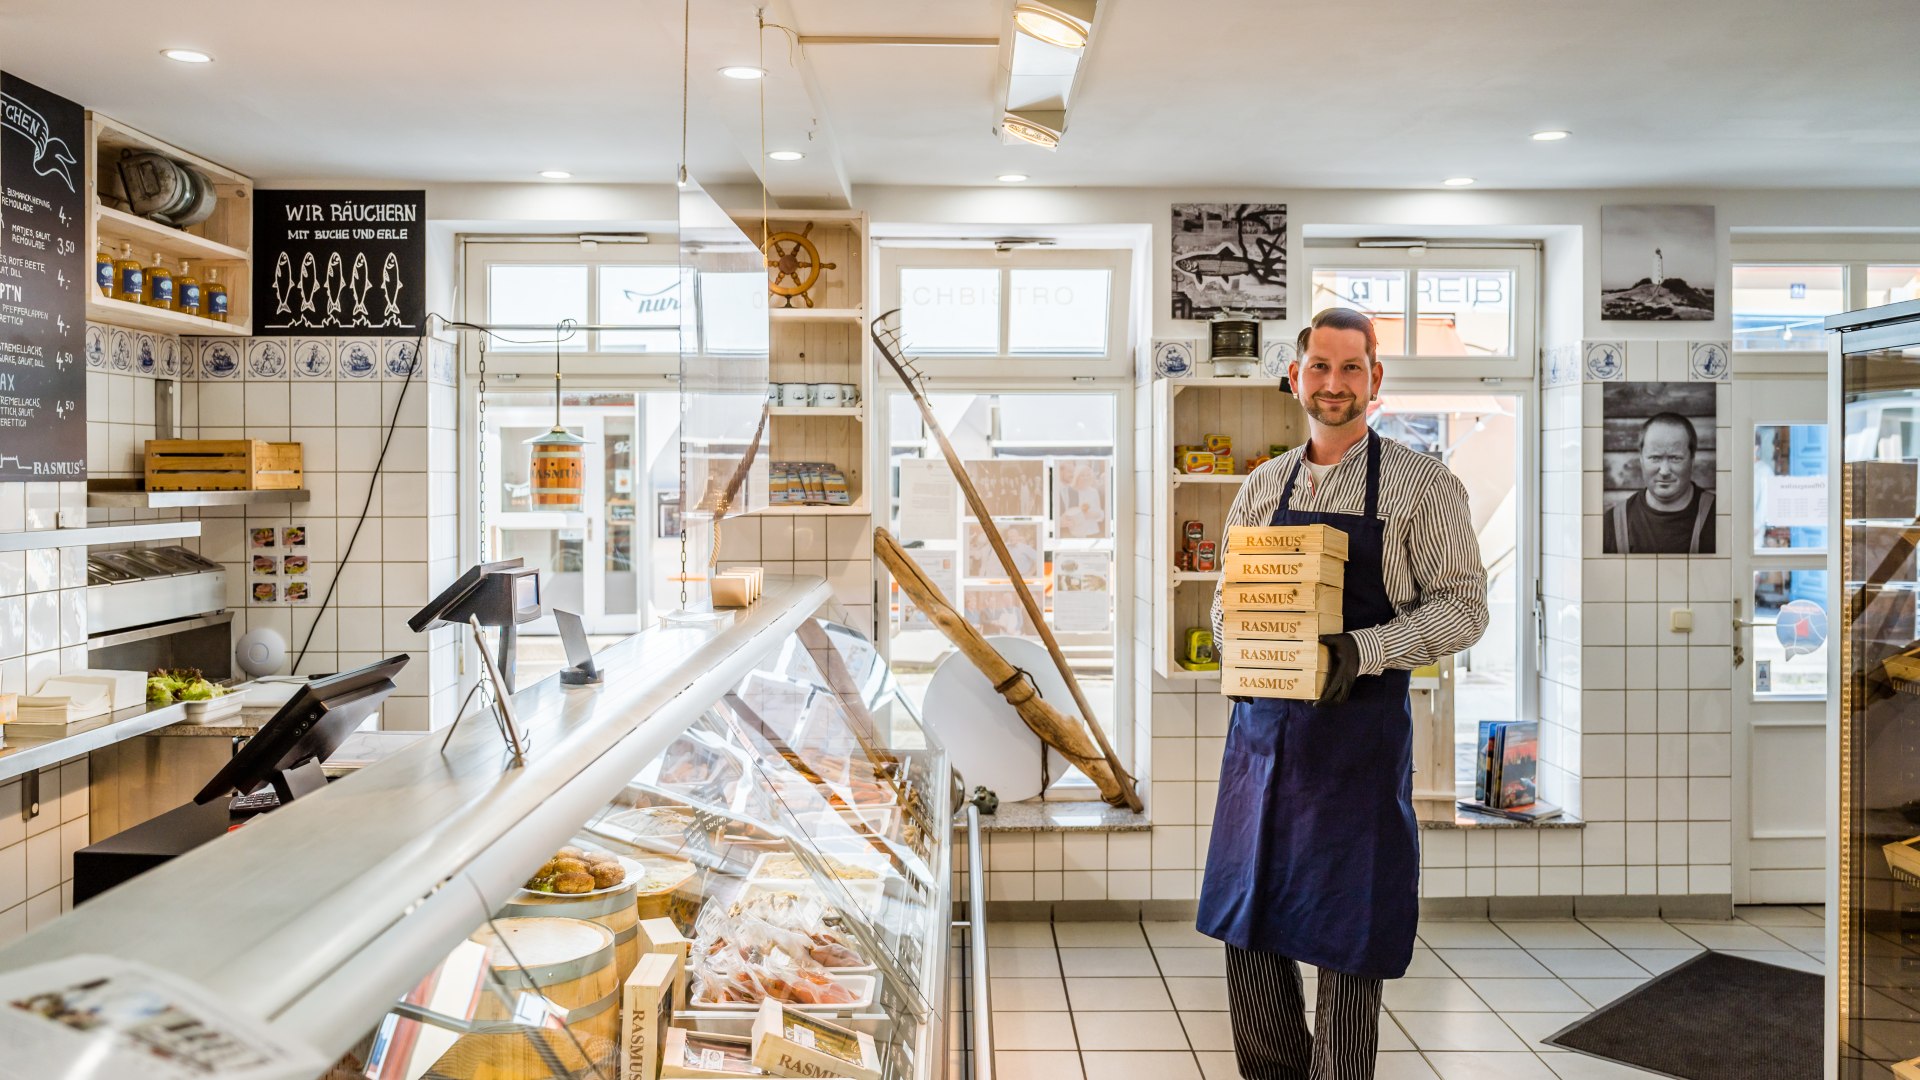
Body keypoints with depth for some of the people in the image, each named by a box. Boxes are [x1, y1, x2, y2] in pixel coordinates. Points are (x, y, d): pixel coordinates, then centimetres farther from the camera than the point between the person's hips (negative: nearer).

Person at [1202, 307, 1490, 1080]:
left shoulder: (1423, 486, -3)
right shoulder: (1263, 487, 10)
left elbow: (1463, 605, -7)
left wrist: (1364, 651, -21)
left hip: (1360, 729, -4)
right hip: (1262, 725, 5)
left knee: (1345, 932, 4)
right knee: (1247, 921, 13)